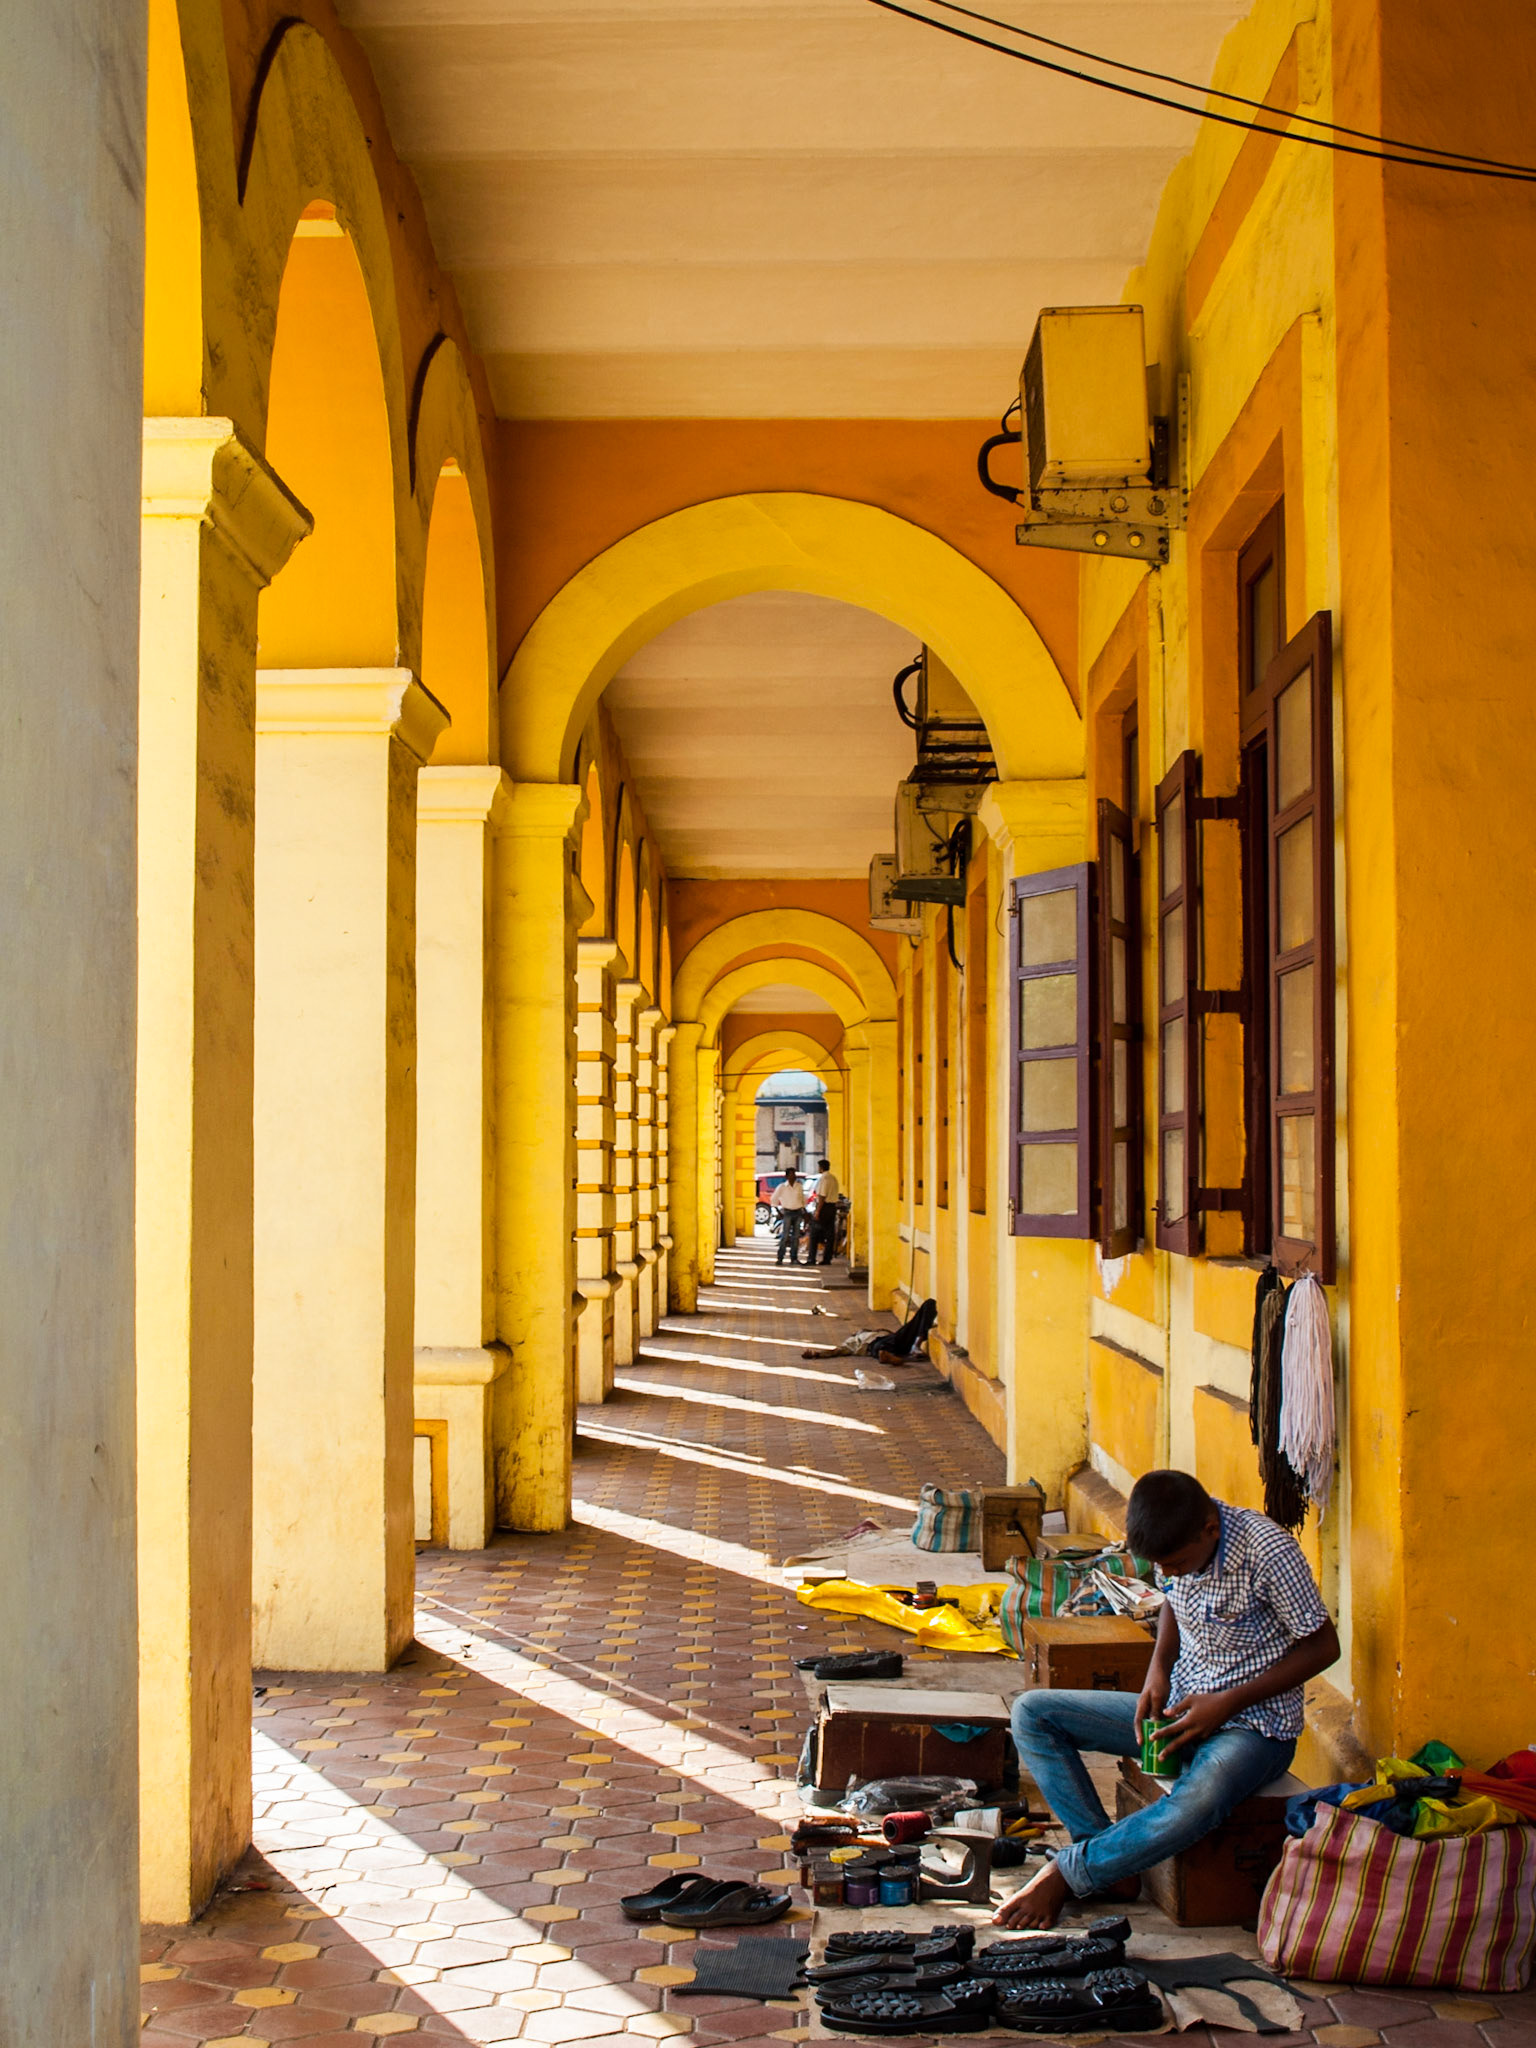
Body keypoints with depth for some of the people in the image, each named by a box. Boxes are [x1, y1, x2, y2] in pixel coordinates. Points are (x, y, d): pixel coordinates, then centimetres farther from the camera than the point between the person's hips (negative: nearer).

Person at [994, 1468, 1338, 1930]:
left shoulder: (1269, 1553, -24)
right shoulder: (1174, 1544, -6)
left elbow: (1323, 1646, -14)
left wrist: (1229, 1703, -19)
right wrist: (1157, 1672, -3)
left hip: (1255, 1724, -7)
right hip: (1181, 1706, 7)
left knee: (1192, 1805, -40)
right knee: (1031, 1713, -4)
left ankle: (1065, 1874, -16)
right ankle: (1112, 1867, -12)